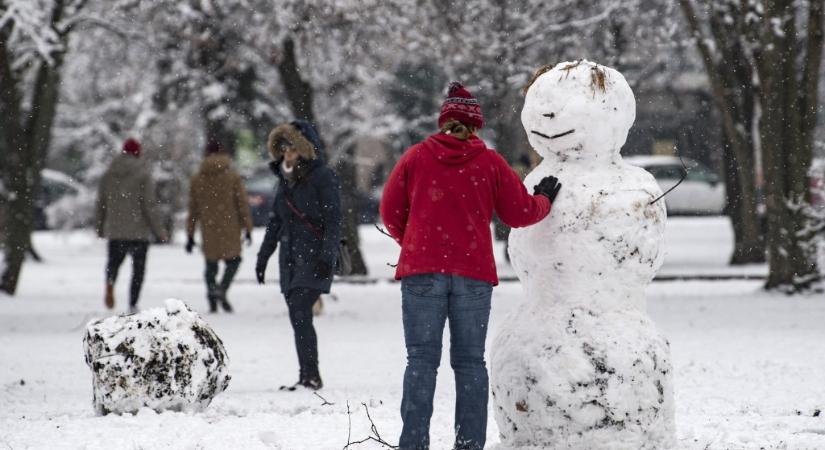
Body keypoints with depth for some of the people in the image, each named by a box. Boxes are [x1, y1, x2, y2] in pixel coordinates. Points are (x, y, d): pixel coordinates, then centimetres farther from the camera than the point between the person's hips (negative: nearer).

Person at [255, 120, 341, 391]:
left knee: (300, 314, -18)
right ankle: (308, 376, 9)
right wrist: (263, 255, 20)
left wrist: (327, 256, -20)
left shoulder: (323, 177, -6)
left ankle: (310, 376, -18)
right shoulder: (286, 178, 16)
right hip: (290, 257, 7)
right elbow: (276, 220, 23)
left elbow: (333, 221, -11)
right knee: (297, 318, 5)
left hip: (313, 257, -7)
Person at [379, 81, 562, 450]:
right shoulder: (490, 162, 3)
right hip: (473, 273, 0)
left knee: (422, 360, 0)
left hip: (421, 271, 0)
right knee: (470, 361, 6)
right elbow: (519, 213, 9)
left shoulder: (415, 157, 4)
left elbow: (391, 213, 8)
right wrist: (544, 199, 30)